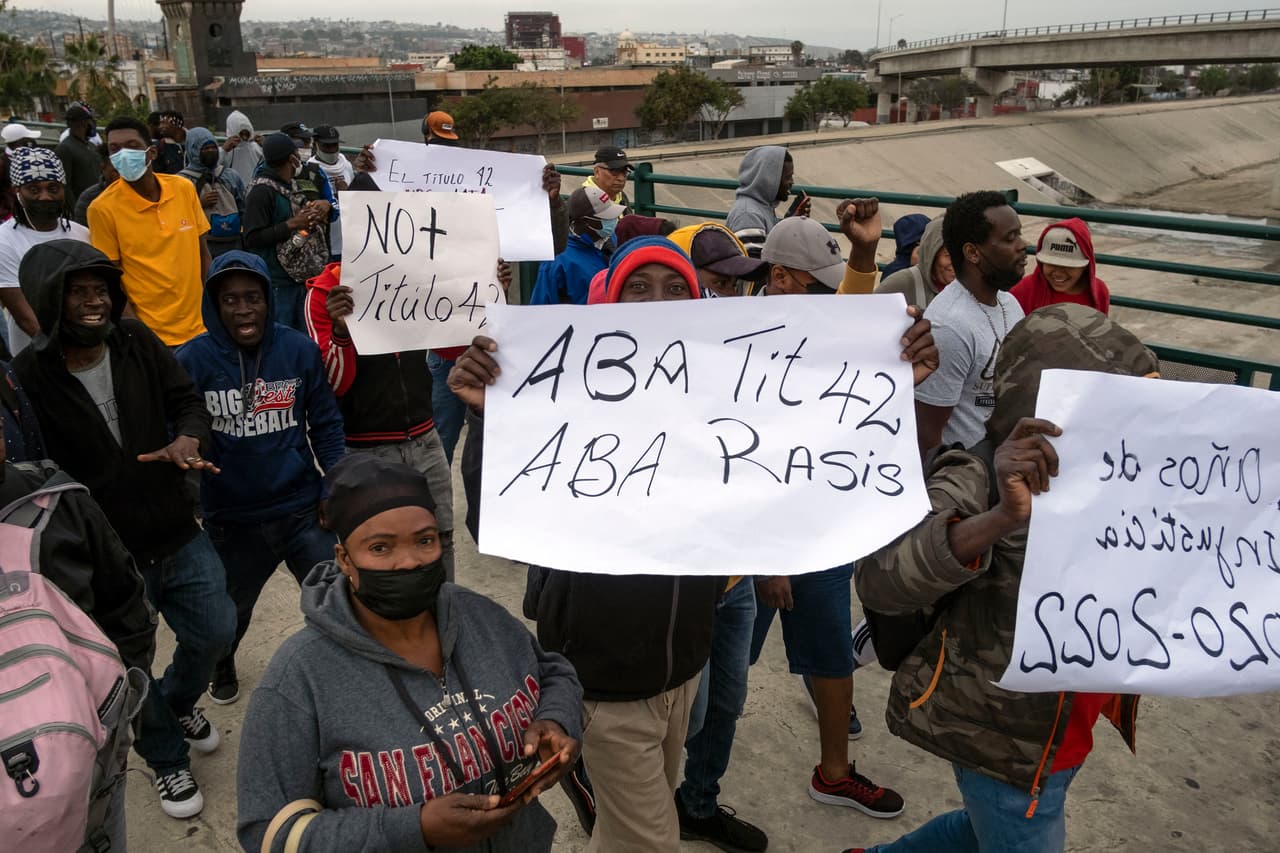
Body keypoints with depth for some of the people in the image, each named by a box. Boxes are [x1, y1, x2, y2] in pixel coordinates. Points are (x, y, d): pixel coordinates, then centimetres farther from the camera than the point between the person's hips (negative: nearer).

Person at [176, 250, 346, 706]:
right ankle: (222, 666, 56)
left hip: (303, 510, 0)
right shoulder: (192, 360, -13)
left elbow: (326, 423, 0)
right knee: (230, 610, 24)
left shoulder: (299, 348, -8)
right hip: (232, 520, 1)